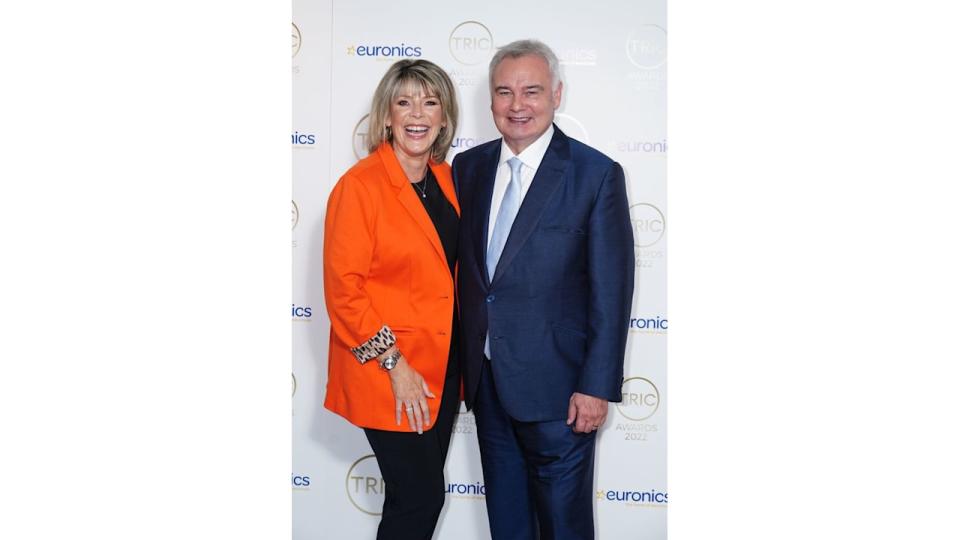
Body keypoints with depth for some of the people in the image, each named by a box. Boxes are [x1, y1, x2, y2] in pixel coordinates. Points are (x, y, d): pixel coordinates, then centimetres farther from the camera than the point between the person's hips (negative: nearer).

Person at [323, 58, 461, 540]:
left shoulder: (444, 178, 7)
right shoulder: (359, 185, -14)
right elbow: (343, 290, -15)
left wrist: (461, 356, 9)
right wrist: (394, 365, -17)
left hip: (443, 367, 7)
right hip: (384, 373, -6)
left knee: (423, 492, 15)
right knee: (421, 496, -2)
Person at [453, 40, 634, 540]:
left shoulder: (596, 174, -11)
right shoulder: (468, 167, 5)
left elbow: (611, 290, -12)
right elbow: (462, 267, 9)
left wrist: (597, 387, -14)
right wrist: (462, 360, 8)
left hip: (555, 383, -5)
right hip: (486, 378, 5)